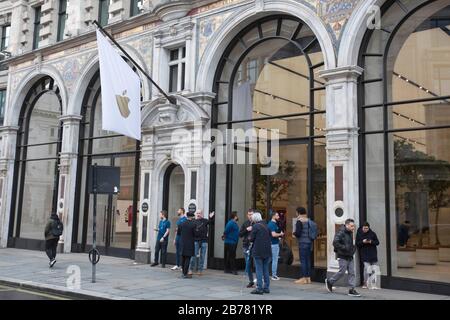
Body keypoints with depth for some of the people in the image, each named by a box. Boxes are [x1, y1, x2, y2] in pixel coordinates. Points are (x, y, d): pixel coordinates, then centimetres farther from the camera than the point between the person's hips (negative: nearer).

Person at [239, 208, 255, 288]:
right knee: (248, 264, 7)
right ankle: (251, 281, 19)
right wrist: (246, 230, -8)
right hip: (247, 246, 4)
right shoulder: (245, 224, 10)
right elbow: (240, 234, 5)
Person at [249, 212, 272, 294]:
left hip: (258, 251, -6)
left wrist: (249, 238, 10)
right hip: (267, 251, 6)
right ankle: (266, 287, 18)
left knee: (259, 270, -1)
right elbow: (270, 237, 14)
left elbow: (251, 239, -11)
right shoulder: (266, 226, 9)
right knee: (266, 269, 14)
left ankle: (259, 288, 0)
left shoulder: (255, 226, -11)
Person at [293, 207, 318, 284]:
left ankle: (304, 278, -2)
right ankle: (308, 278, 17)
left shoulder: (299, 221, -12)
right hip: (309, 242, 8)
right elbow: (314, 233, 14)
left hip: (303, 243, -8)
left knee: (303, 260, -4)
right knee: (308, 260, 12)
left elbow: (298, 233, -18)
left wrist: (294, 234, 2)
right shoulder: (309, 221, 11)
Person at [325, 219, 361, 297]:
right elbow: (335, 243, -24)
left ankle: (352, 290, 8)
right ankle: (329, 282, 19)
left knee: (352, 273, 4)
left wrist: (353, 247, 7)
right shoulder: (341, 233, -16)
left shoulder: (350, 233, 12)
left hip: (350, 256, 8)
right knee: (342, 272, -1)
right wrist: (344, 248, -24)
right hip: (343, 256, -8)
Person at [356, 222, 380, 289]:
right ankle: (365, 283, 0)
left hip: (373, 253, 2)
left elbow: (377, 242, 3)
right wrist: (363, 242, -17)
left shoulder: (372, 233, 2)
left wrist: (371, 242, -14)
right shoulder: (359, 234, 1)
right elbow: (357, 244, 1)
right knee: (367, 268, -10)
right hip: (364, 254, -2)